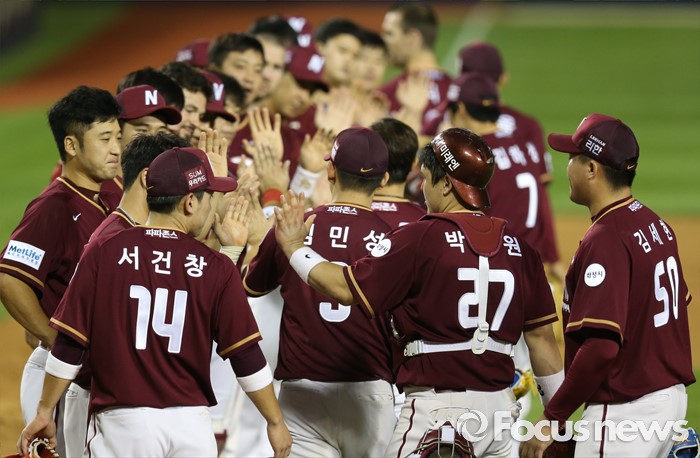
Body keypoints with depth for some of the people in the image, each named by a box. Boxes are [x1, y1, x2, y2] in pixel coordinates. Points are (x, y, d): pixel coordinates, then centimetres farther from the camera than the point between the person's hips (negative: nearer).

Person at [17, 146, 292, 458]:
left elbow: (69, 344, -1)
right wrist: (275, 421, 12)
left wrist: (45, 411, 9)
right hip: (191, 425, 1)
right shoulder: (217, 268, -1)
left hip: (122, 421, -1)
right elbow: (246, 356, 1)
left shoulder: (102, 254, -2)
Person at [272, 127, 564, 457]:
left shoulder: (421, 238, -9)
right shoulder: (518, 247, 7)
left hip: (437, 405, -6)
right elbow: (542, 336, 9)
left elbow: (345, 288, -9)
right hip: (499, 405, 6)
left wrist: (294, 247, 7)